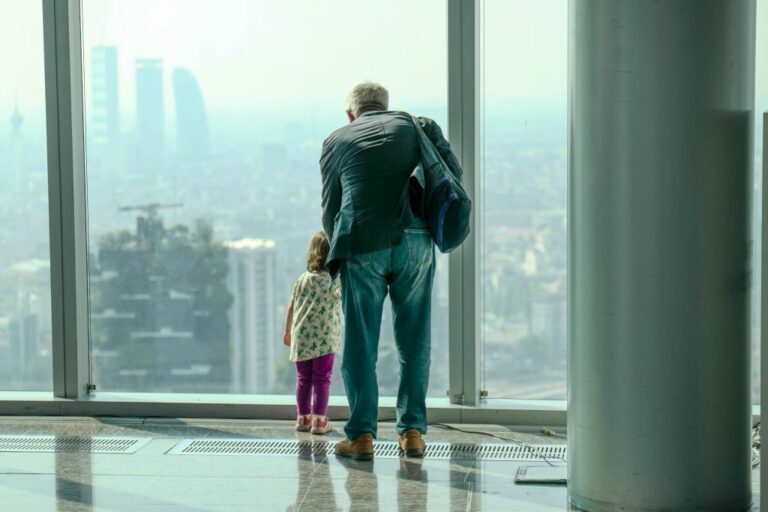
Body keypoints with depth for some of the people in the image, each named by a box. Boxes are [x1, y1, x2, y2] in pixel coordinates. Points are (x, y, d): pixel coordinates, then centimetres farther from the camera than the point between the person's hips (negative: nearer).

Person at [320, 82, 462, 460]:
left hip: (362, 248, -1)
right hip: (414, 241, 1)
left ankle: (361, 435, 4)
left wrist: (339, 249, 29)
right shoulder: (416, 125, 16)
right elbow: (453, 171, 11)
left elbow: (329, 209, 15)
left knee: (360, 344, 6)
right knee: (414, 341, 10)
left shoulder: (336, 142, 15)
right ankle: (412, 431, 10)